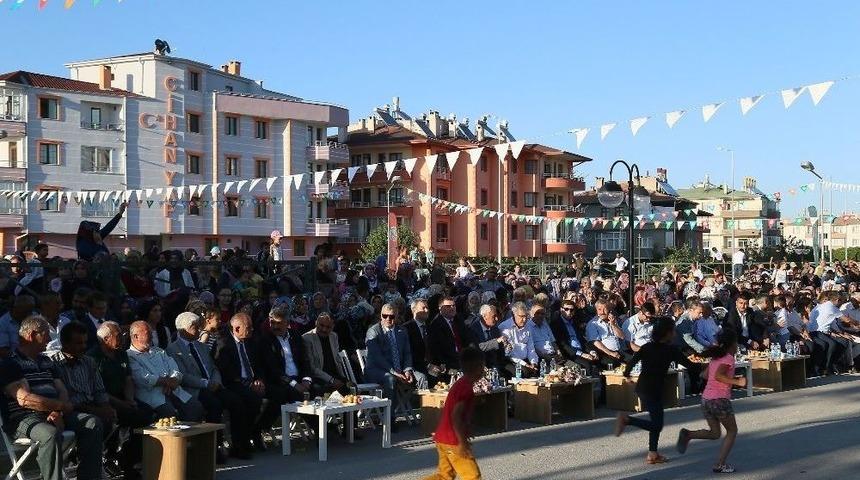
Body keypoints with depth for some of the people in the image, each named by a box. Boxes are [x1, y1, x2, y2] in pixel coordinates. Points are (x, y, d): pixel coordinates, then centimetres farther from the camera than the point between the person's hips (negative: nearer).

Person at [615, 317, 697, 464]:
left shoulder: (647, 347, 5)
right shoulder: (671, 350, -9)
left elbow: (631, 362, -2)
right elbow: (689, 366, -6)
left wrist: (627, 375, 15)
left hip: (641, 387, 7)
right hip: (654, 390, -7)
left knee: (656, 422, 16)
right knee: (657, 424, -2)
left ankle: (653, 454, 16)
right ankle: (627, 419, -16)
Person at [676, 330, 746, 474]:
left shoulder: (715, 357, 14)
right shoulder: (729, 358, -9)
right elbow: (718, 376, -22)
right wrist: (737, 382, -21)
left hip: (706, 399, 7)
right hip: (720, 400, -7)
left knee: (714, 433, 19)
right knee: (732, 431, 11)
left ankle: (688, 434, -6)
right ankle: (720, 465, 4)